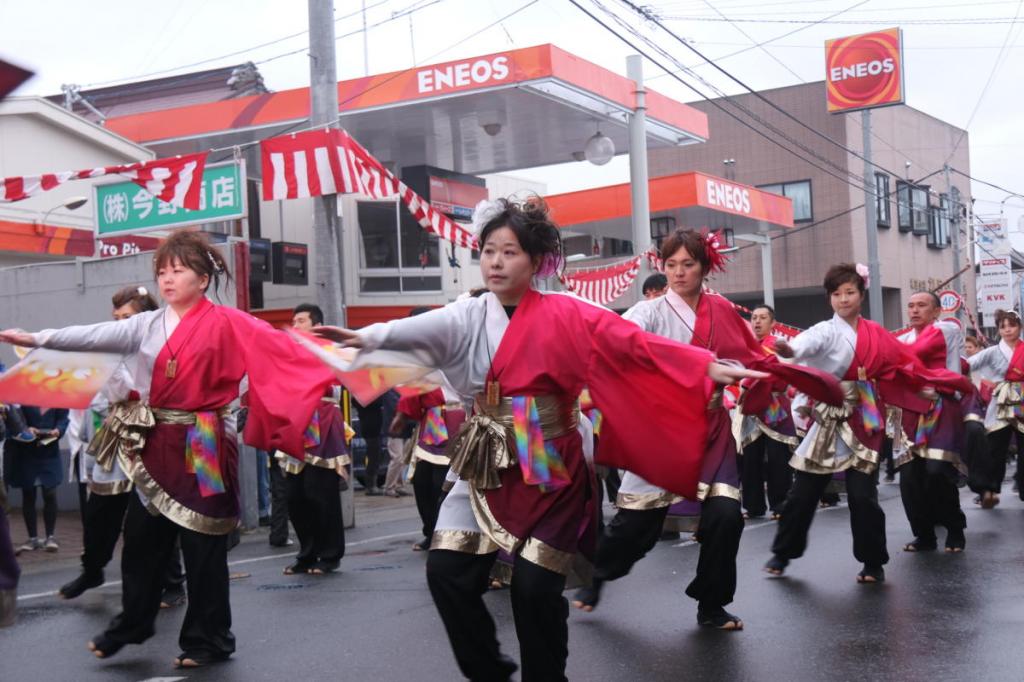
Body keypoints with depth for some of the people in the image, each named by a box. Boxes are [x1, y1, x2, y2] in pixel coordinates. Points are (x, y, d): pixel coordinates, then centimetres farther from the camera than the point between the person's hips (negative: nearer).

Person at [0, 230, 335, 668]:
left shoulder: (226, 323, -6)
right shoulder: (148, 326, 8)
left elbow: (279, 346, -15)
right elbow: (96, 336, 2)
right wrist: (36, 339, -5)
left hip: (202, 449, -5)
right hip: (156, 446, 5)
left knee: (202, 545, 2)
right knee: (142, 537, 13)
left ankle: (208, 639, 16)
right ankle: (132, 624, 31)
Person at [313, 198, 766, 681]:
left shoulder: (563, 315, -7)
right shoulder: (467, 318, 1)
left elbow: (632, 343, -13)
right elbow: (417, 330, -18)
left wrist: (706, 367, -22)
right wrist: (366, 337, -38)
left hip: (548, 471, -3)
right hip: (485, 470, 4)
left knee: (535, 587, -5)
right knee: (447, 571, -2)